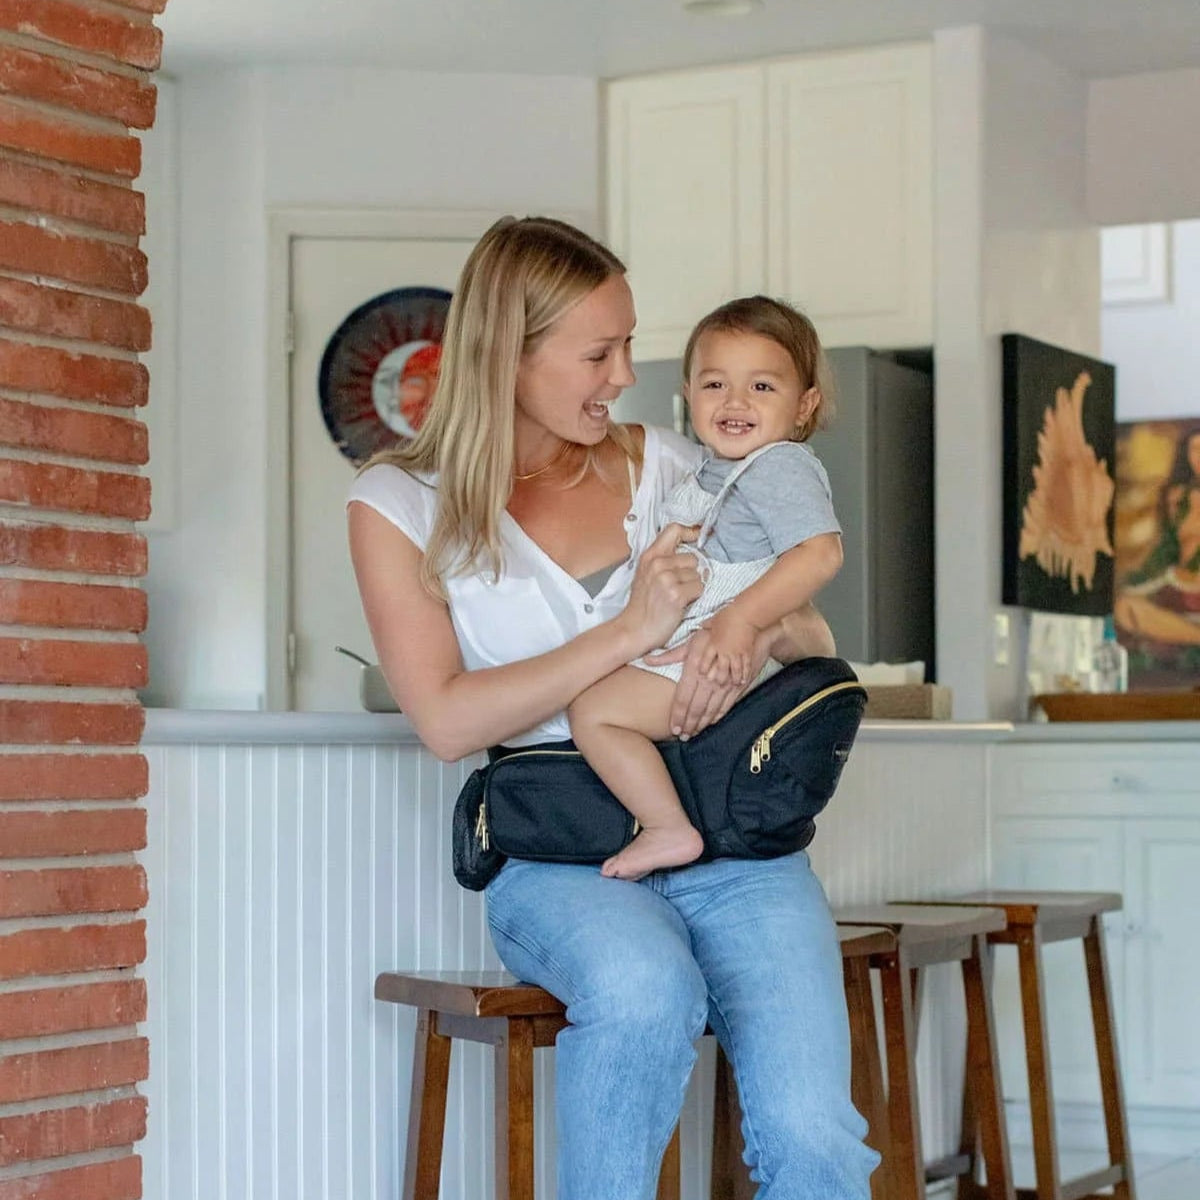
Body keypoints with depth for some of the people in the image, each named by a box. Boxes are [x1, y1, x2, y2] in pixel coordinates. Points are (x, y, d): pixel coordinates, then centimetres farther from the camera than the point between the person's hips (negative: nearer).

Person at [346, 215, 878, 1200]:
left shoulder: (667, 466, 14)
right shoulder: (400, 503, 5)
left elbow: (813, 633, 17)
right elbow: (448, 721, -7)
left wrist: (752, 629, -8)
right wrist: (632, 631, -12)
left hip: (730, 834, 3)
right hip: (559, 851, -2)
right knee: (647, 990, -37)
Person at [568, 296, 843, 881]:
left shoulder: (782, 466, -13)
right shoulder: (716, 472, 19)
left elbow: (820, 552, -29)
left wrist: (741, 618, -34)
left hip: (724, 658, -11)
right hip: (678, 648, 11)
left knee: (593, 709, -18)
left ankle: (669, 830, -17)